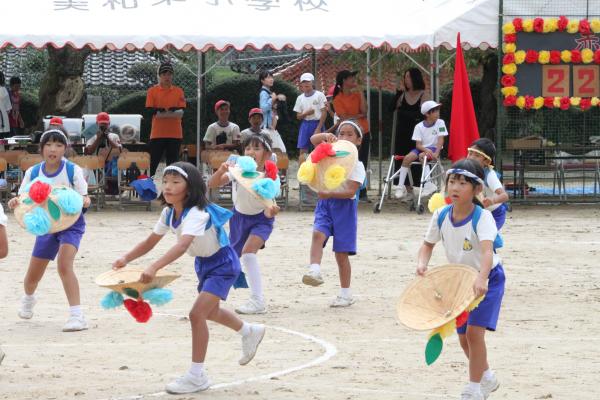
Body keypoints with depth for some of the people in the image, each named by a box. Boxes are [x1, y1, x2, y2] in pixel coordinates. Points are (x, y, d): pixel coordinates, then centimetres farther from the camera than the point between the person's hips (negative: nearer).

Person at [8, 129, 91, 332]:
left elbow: (84, 199, -13)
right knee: (34, 274, 13)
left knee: (64, 264, -28)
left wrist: (84, 201, -37)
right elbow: (23, 199, -5)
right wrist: (15, 201, -29)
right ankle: (28, 299, 51)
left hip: (71, 223, -4)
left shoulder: (73, 171, -14)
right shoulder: (33, 173, -7)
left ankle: (77, 316, -28)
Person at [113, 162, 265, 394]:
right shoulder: (169, 213, -9)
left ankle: (197, 375, -9)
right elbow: (150, 242, -2)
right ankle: (250, 332, 57)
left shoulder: (197, 213, -35)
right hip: (203, 263, 10)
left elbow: (183, 245, -50)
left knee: (197, 314, -20)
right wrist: (126, 259, -19)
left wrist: (154, 268, -62)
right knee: (210, 311, 28)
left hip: (223, 264, -10)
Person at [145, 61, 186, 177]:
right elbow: (151, 111, -6)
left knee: (172, 163, 3)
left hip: (174, 134, 1)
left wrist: (161, 113, -15)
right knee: (153, 162, -3)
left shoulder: (178, 91, 8)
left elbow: (180, 112, -2)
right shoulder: (152, 91, 5)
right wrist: (171, 110, -15)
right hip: (157, 133, -1)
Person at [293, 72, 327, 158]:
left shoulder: (319, 95, -3)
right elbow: (298, 116, 10)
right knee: (303, 151, 0)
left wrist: (318, 128, -13)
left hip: (317, 123, -4)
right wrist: (305, 113, -13)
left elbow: (324, 113, -6)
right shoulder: (300, 98, 9)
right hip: (305, 124, 4)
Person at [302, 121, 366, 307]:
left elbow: (350, 192, -15)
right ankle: (314, 271, -43)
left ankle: (346, 294, 10)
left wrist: (329, 194, -28)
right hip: (325, 204, 4)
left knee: (341, 253, 1)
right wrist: (326, 136, -16)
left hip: (344, 207, -4)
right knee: (318, 234, -28)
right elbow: (314, 140, 4)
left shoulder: (356, 165, -5)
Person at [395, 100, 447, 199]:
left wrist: (436, 153, -26)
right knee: (407, 158, -23)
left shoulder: (440, 123, -4)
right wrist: (426, 150, -26)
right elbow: (418, 145, -6)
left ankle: (428, 185, -32)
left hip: (434, 148, -3)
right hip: (422, 149, 3)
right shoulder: (419, 126, 0)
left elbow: (440, 140, -12)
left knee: (422, 156, -33)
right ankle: (401, 187, -22)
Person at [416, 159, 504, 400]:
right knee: (463, 337, 11)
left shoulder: (482, 217, -28)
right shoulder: (441, 216, -11)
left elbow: (487, 251, -43)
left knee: (474, 331, -18)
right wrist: (423, 263, -20)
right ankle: (487, 378, 37)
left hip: (487, 279, -6)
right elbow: (428, 244, 3)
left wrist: (481, 279, -60)